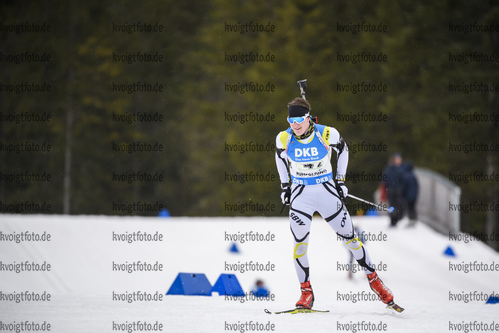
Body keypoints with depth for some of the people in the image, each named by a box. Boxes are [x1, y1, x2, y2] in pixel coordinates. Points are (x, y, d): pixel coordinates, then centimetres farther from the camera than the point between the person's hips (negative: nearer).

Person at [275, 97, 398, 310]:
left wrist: (341, 180, 4)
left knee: (349, 238, 2)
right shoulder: (284, 139, -11)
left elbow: (342, 149, 4)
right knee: (300, 242, -9)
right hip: (300, 194, 1)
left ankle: (374, 280, 17)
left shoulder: (327, 134, -17)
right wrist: (285, 186, 13)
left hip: (327, 192, -1)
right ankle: (306, 292, 5)